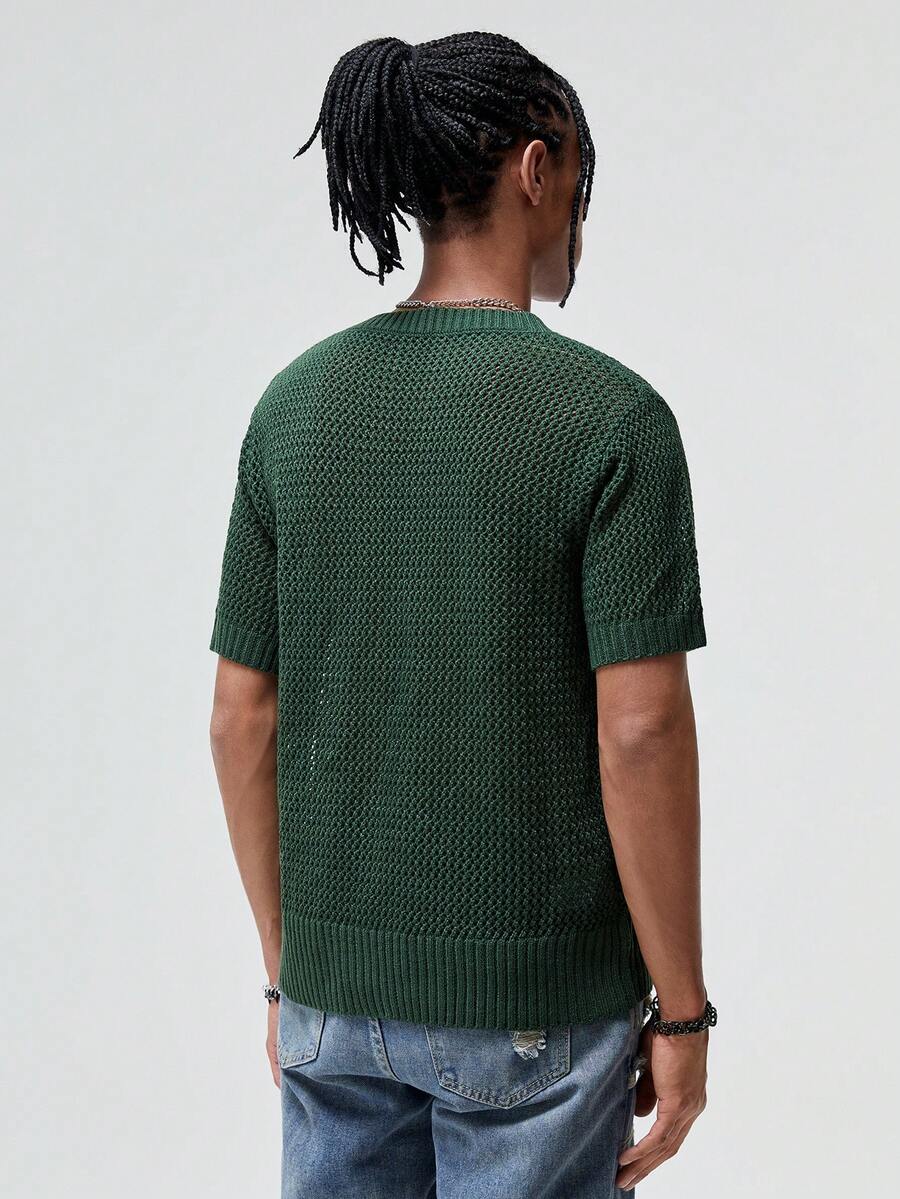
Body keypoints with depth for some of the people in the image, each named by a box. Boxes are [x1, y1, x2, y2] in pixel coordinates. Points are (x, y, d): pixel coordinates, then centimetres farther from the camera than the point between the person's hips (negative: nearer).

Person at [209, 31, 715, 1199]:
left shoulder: (295, 405, 0)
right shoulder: (612, 415, -15)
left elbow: (243, 717, 3)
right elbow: (640, 733, -18)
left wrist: (286, 968, 13)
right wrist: (682, 1011, -7)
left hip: (341, 980, 5)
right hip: (536, 996, -4)